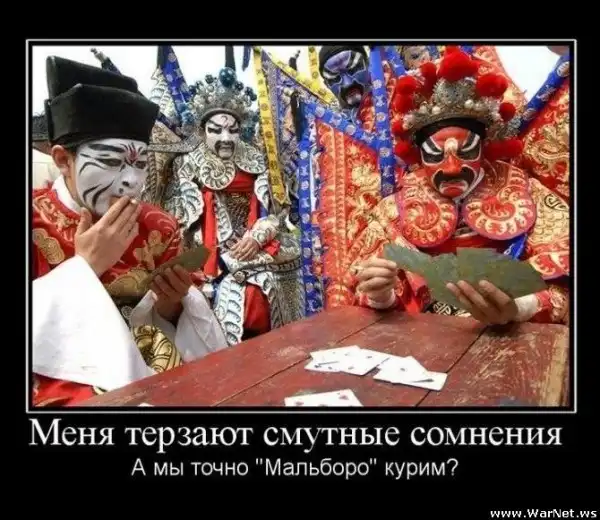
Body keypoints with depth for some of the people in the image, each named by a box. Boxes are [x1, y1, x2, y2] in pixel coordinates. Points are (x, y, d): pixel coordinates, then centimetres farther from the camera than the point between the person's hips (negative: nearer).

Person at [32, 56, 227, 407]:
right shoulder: (36, 224, -5)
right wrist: (87, 264, -17)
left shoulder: (157, 227, 3)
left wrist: (170, 305, -11)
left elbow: (165, 324, 9)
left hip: (154, 373, 4)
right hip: (67, 384, -4)